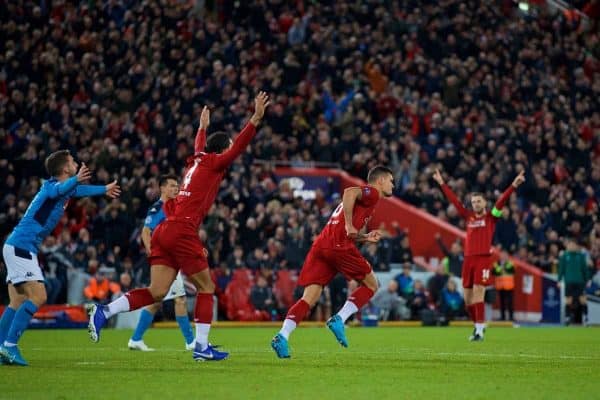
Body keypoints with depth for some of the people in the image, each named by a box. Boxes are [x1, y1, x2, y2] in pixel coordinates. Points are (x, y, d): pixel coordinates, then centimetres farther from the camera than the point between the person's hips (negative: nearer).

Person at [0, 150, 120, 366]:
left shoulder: (65, 185, 15)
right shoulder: (52, 185, -14)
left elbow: (77, 190, 37)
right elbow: (57, 191, -39)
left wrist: (104, 189, 48)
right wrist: (76, 179, -58)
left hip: (18, 247, 10)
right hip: (21, 247, -10)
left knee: (18, 302, 10)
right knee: (38, 297, -18)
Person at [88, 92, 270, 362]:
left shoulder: (197, 160, 23)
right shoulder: (214, 163, 1)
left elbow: (199, 147, 46)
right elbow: (238, 147, -13)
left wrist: (203, 127, 64)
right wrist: (256, 119, -17)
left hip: (164, 231, 8)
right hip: (182, 231, -8)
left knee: (157, 292, 2)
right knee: (206, 288, 4)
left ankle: (103, 312, -9)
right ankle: (201, 347, 3)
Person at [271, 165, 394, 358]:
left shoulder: (367, 195, 33)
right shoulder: (372, 193, 6)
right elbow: (349, 192, -18)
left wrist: (366, 238, 21)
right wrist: (349, 225, -17)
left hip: (321, 244, 8)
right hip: (339, 245, -8)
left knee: (309, 298, -1)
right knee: (370, 285, 8)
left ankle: (282, 336, -18)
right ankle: (339, 320, -7)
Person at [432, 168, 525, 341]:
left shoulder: (491, 216, 5)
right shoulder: (469, 217, 15)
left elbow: (501, 201, -6)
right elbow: (454, 200, 19)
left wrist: (514, 185, -18)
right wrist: (442, 183, 21)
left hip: (484, 258, -5)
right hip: (468, 259, 5)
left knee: (478, 292, -15)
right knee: (468, 298, 7)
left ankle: (479, 330, -14)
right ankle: (478, 324, 26)